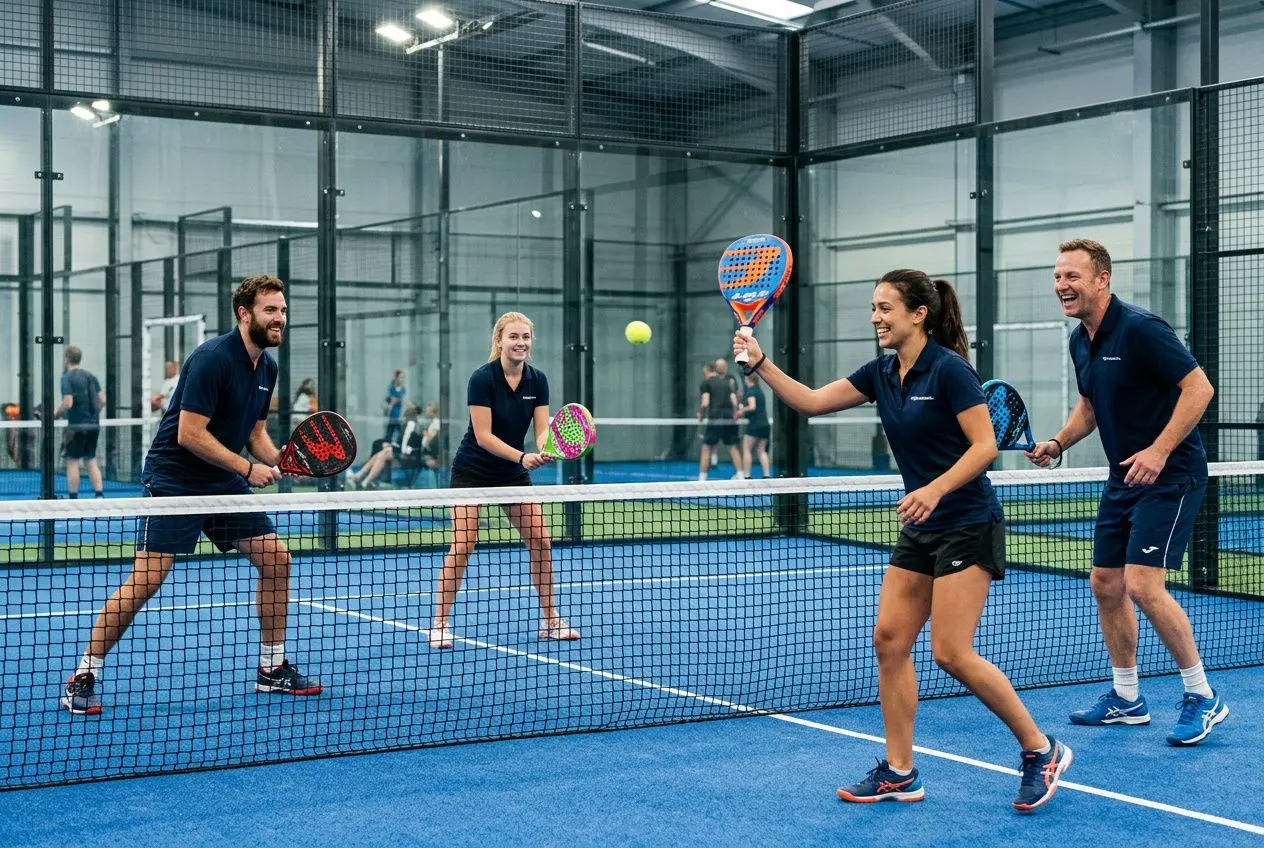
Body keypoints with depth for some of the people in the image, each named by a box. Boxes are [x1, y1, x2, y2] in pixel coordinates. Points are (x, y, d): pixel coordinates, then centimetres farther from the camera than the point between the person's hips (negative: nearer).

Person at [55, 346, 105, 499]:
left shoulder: (67, 377, -8)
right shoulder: (91, 376, 10)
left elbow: (68, 403, -17)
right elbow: (102, 401, 8)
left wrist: (55, 414, -2)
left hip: (77, 425, -6)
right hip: (94, 425, 6)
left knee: (72, 462, 2)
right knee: (91, 460, 12)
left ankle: (73, 499, 4)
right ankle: (100, 495, 4)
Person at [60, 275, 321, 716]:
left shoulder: (267, 367, 7)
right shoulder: (213, 358, -20)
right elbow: (189, 434, -23)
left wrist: (282, 460, -4)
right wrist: (248, 468, -19)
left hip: (224, 482, 8)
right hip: (173, 480, -8)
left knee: (275, 559, 2)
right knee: (145, 579, -13)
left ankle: (272, 668, 15)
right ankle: (83, 678, -1)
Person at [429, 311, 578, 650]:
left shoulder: (537, 380, -4)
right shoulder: (482, 378, -20)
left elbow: (543, 430, -9)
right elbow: (483, 435, -22)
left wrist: (545, 451, -32)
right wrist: (523, 457, -33)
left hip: (513, 473, 5)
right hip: (473, 471, -5)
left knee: (541, 540, -1)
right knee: (463, 545, -14)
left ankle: (550, 620, 12)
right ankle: (440, 625, -3)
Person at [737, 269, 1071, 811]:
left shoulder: (949, 369, -16)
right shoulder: (881, 373, 7)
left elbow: (984, 446, -19)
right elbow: (811, 402, 8)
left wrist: (935, 489, -31)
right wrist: (761, 364, -4)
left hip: (967, 526, -8)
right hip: (920, 530, 8)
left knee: (953, 653, -11)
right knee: (889, 640, 3)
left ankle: (1041, 750, 5)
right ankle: (899, 773, 11)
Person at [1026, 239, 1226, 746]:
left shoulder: (1139, 329, -19)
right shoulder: (1080, 341, 8)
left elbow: (1199, 386, -21)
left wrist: (1159, 450, -27)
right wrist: (1057, 443, 5)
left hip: (1171, 474, -9)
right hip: (1123, 480, 9)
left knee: (1143, 585, -17)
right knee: (1105, 585, 9)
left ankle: (1203, 698, -2)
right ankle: (1126, 699, 23)